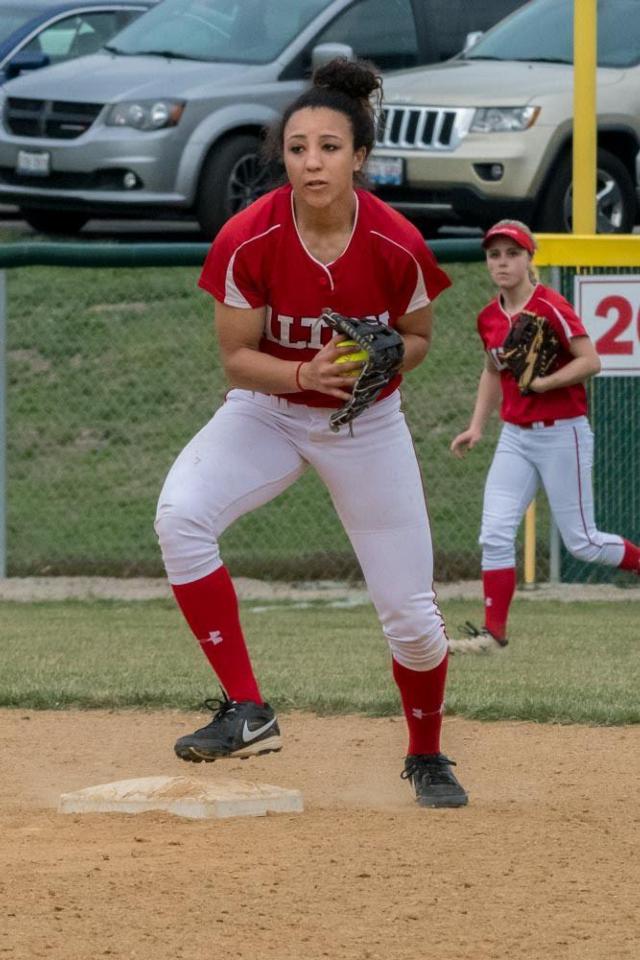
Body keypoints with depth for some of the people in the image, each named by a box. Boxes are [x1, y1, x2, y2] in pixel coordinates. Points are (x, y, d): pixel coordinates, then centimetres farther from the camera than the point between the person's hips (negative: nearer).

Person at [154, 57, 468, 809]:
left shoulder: (397, 246, -21)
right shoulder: (249, 240, -23)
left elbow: (417, 338, -3)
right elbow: (237, 358, -13)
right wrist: (306, 373, -32)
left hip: (367, 425, 0)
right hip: (267, 411, 0)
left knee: (411, 616, 2)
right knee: (180, 513, -30)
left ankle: (427, 758, 32)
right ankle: (245, 711, -24)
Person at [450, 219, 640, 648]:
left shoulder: (551, 307, -14)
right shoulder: (489, 317, 6)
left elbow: (591, 361, -18)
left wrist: (541, 383, -26)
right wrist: (477, 427, 12)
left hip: (563, 435, -6)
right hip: (515, 438, 6)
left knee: (582, 542, 1)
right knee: (495, 536, -7)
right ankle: (494, 632, -4)